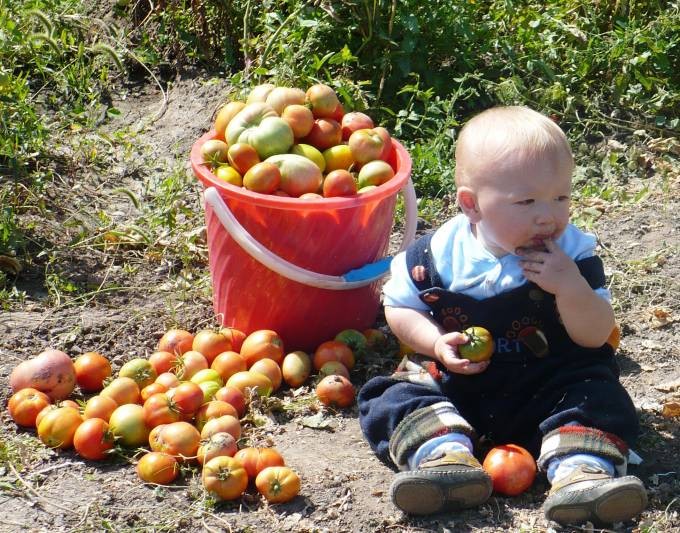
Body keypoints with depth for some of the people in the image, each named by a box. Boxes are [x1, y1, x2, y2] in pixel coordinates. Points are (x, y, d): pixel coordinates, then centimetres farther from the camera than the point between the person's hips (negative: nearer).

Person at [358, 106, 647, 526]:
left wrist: (572, 288, -29)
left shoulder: (574, 254, -8)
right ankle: (445, 454, -43)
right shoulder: (439, 253, -8)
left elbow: (595, 337, -11)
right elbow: (400, 306, 5)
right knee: (397, 396, -20)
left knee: (600, 396, -23)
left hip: (549, 387, 0)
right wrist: (437, 343, -14)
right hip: (454, 379, 1)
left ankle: (580, 470, -42)